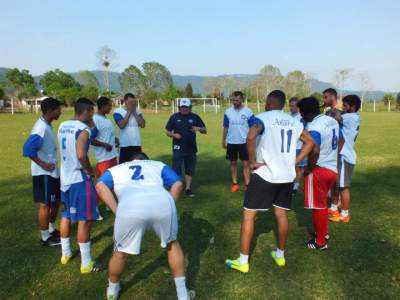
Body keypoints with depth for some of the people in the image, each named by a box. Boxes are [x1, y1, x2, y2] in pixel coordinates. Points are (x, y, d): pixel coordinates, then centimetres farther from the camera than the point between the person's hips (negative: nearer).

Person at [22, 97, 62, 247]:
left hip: (53, 172, 9)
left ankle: (52, 229, 35)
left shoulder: (47, 125, 8)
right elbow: (28, 149, -29)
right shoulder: (41, 128, -21)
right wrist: (43, 165, -22)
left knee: (56, 201, 19)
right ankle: (45, 237, 17)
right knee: (45, 205, 2)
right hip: (44, 174, -9)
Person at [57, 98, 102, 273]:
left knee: (67, 215, 21)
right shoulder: (83, 129, -17)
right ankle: (86, 264, 5)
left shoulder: (63, 126, 8)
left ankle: (65, 253, 36)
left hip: (65, 177, 9)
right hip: (80, 179, -9)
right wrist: (91, 171, -13)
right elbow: (81, 155, -31)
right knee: (84, 220, -2)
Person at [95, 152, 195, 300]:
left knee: (120, 252, 25)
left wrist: (117, 211, 11)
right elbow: (178, 183, 20)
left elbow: (100, 185, 15)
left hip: (130, 205, -1)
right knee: (172, 243, 28)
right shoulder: (158, 165, 37)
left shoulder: (115, 169, 36)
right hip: (162, 201, 1)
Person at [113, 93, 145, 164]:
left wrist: (134, 113, -8)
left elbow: (143, 125, -5)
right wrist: (129, 112, -13)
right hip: (125, 145, -4)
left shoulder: (138, 112, 8)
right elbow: (121, 125, -19)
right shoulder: (118, 111, -5)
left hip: (137, 144, 4)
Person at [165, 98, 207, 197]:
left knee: (190, 170, 11)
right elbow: (168, 132, 7)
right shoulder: (174, 117, 3)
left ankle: (188, 188, 25)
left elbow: (205, 130, 4)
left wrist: (198, 128, -19)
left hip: (191, 148, 2)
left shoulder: (195, 117, 5)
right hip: (178, 148, -2)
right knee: (176, 170, -3)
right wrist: (174, 135, -15)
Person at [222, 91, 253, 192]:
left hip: (244, 142, -2)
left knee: (246, 163, -2)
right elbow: (225, 127, 7)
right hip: (231, 142, 3)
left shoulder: (248, 112, -6)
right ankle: (235, 184, 21)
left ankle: (247, 185, 1)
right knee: (233, 163, 11)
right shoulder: (228, 112, 1)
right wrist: (223, 141, 4)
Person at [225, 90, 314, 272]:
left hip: (265, 174, -6)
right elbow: (310, 142, 18)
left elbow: (250, 137, -29)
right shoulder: (293, 121, 11)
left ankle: (243, 262, 11)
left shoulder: (263, 117, -9)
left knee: (248, 215, 5)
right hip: (287, 176, 6)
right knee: (281, 214, 19)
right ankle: (280, 255, 34)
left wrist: (252, 161, -16)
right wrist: (294, 162, 13)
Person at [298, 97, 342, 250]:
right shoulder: (333, 121, 6)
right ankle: (323, 233, 39)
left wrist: (308, 169, -19)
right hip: (333, 168, 9)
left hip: (319, 170, -9)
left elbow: (314, 152, -35)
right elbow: (339, 142, 18)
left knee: (318, 206, 5)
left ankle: (320, 242, 18)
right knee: (322, 203, 24)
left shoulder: (314, 127, -23)